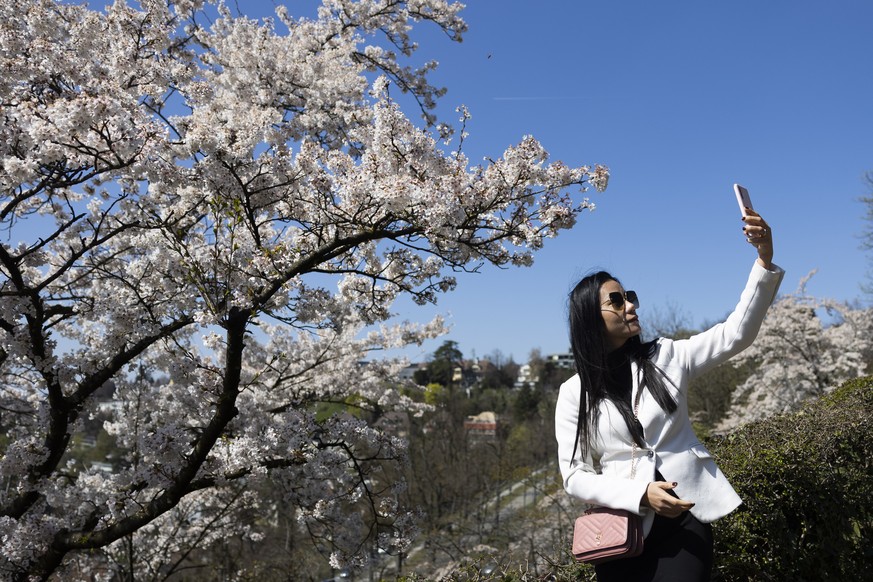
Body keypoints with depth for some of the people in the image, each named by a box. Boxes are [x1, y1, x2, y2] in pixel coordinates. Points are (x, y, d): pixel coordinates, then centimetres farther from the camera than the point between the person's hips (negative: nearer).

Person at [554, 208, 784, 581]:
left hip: (685, 517, 1)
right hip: (623, 530, -1)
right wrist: (640, 494, -18)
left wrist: (764, 260, -15)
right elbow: (574, 475, -4)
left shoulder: (665, 357, 5)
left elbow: (735, 334, -3)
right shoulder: (574, 394, -1)